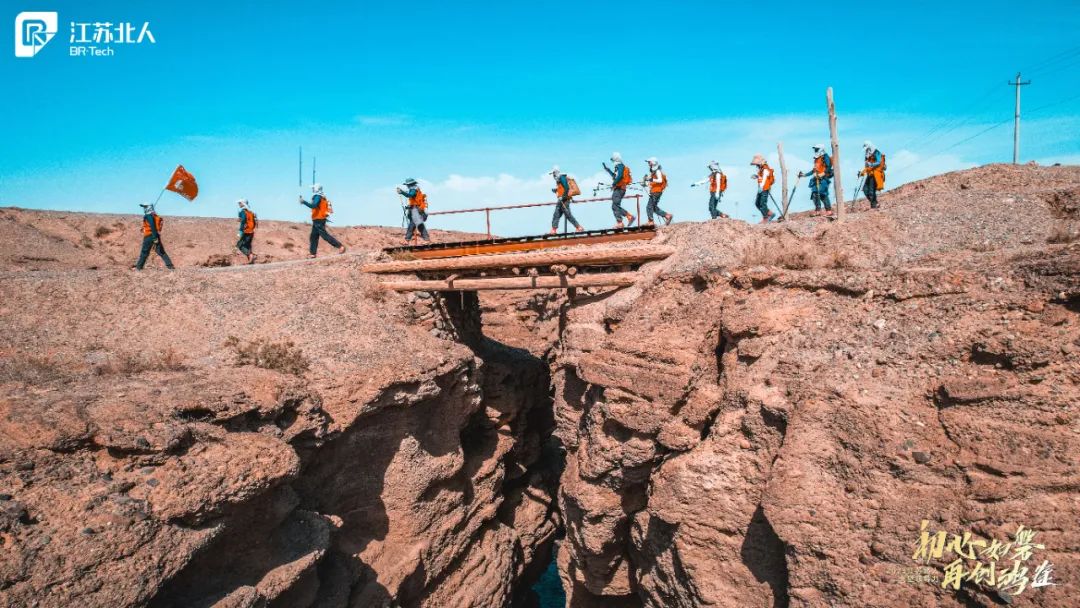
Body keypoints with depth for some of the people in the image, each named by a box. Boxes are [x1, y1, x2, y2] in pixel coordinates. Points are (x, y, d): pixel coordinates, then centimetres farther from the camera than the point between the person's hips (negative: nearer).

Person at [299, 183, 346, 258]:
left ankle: (340, 246, -14)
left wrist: (304, 202, -23)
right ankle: (312, 253, 13)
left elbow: (313, 205, -27)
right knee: (314, 237, 11)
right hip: (317, 220, 10)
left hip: (318, 220, -10)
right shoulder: (322, 197, 14)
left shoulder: (317, 197, -14)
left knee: (325, 235, -11)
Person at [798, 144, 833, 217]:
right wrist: (804, 174, 26)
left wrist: (822, 174, -26)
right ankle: (817, 210, 2)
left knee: (822, 194, -15)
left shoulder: (825, 158, -3)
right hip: (816, 179, 8)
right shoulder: (816, 159, 21)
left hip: (823, 179, -8)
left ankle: (829, 210, -11)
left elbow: (828, 169, -12)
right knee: (815, 194, -1)